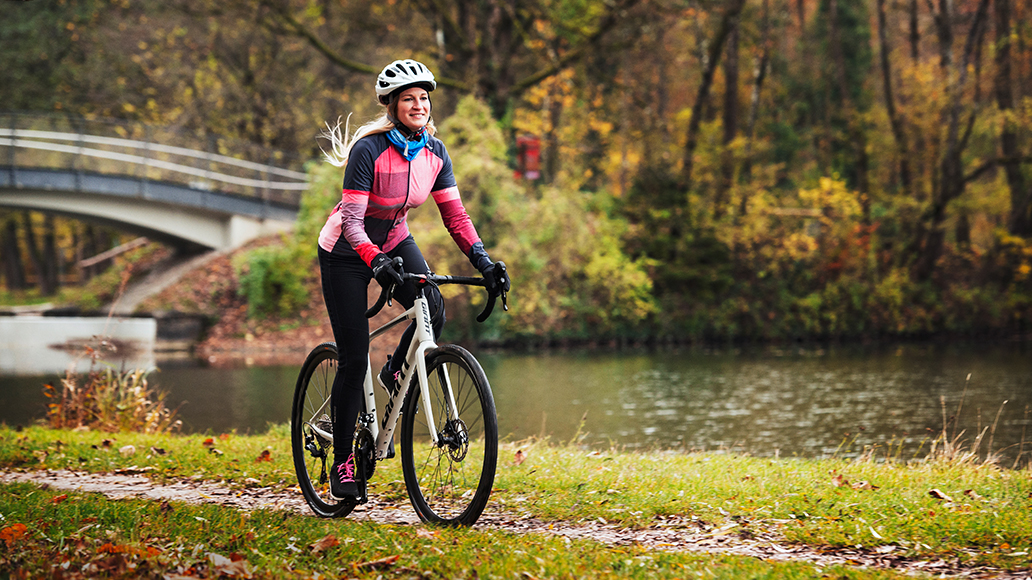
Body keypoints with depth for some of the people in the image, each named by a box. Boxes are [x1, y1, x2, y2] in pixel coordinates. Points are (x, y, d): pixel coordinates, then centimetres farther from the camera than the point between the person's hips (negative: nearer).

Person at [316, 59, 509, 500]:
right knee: (354, 360, -9)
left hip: (394, 241, 5)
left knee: (433, 309, -24)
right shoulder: (369, 149, -25)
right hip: (347, 251, -5)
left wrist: (482, 260, -21)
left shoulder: (434, 152, -8)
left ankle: (396, 374, 6)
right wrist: (376, 261, -45)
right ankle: (342, 462, 4)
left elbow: (454, 214, -7)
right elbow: (351, 219, -29)